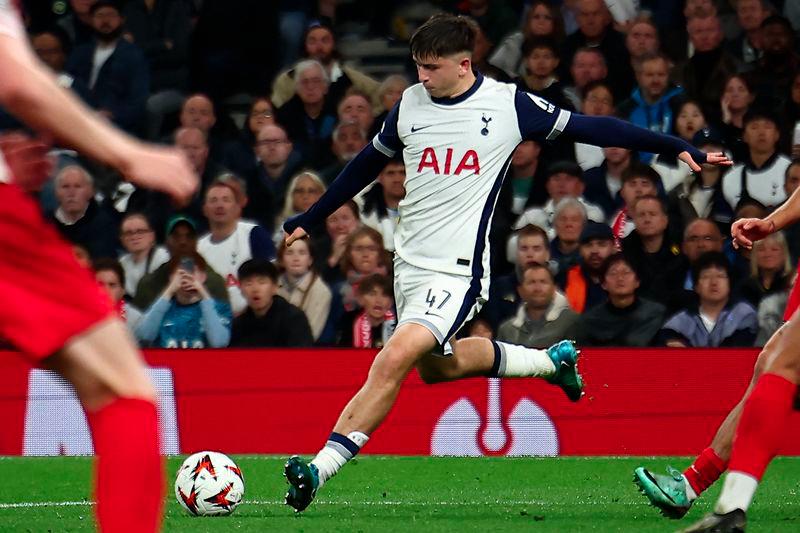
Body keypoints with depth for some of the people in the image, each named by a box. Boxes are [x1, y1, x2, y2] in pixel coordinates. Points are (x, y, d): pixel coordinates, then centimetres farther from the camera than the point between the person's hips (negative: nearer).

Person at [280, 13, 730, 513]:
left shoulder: (508, 104, -7)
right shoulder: (410, 104, 5)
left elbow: (590, 127, 2)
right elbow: (368, 164, 22)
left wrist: (679, 147, 2)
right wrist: (309, 219, 28)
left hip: (457, 270, -7)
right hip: (409, 260, 7)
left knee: (394, 359, -22)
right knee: (436, 366, 20)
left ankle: (320, 469, -23)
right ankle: (551, 360, 40)